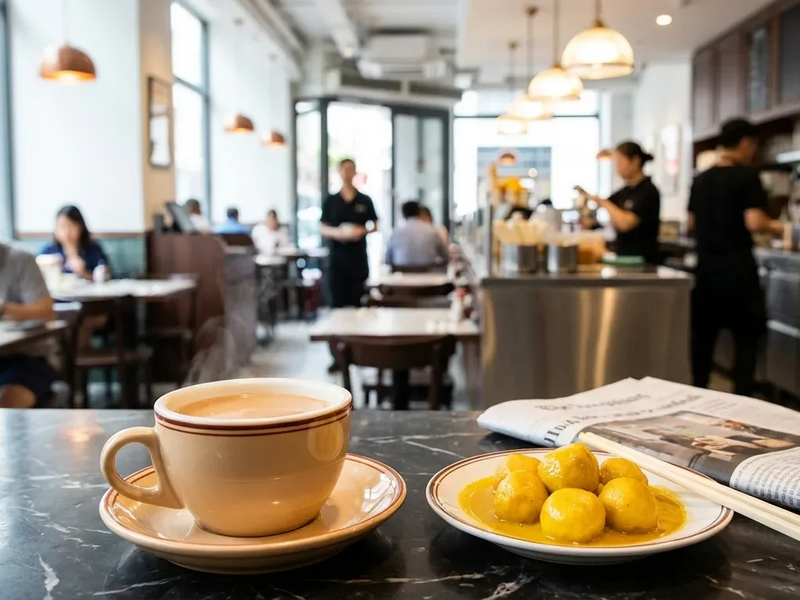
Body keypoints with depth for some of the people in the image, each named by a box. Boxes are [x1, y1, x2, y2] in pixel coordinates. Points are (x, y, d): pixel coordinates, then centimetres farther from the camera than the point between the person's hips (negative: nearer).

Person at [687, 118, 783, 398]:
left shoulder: (701, 179, 9)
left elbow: (691, 224, 14)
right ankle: (742, 397, 3)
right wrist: (775, 227, 0)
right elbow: (754, 223, -18)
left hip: (706, 267, 6)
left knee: (702, 335, 12)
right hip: (736, 268, -6)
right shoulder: (747, 177, -9)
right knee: (747, 337, 3)